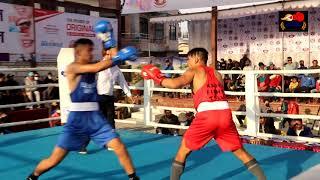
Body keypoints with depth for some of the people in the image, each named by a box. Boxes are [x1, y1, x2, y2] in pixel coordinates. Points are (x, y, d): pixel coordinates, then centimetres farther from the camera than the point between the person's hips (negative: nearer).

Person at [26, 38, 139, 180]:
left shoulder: (92, 66, 10)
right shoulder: (72, 68, -10)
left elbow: (108, 61, -5)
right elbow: (97, 68, -23)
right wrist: (117, 58, -18)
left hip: (95, 117, 5)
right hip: (77, 119, -5)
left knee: (119, 147, -3)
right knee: (54, 159, 3)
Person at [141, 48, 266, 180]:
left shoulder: (193, 71, 10)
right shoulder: (217, 74, 26)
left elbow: (175, 84, -4)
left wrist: (158, 78, 12)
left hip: (207, 115, -4)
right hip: (225, 114, 5)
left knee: (183, 150, 12)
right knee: (240, 152, 16)